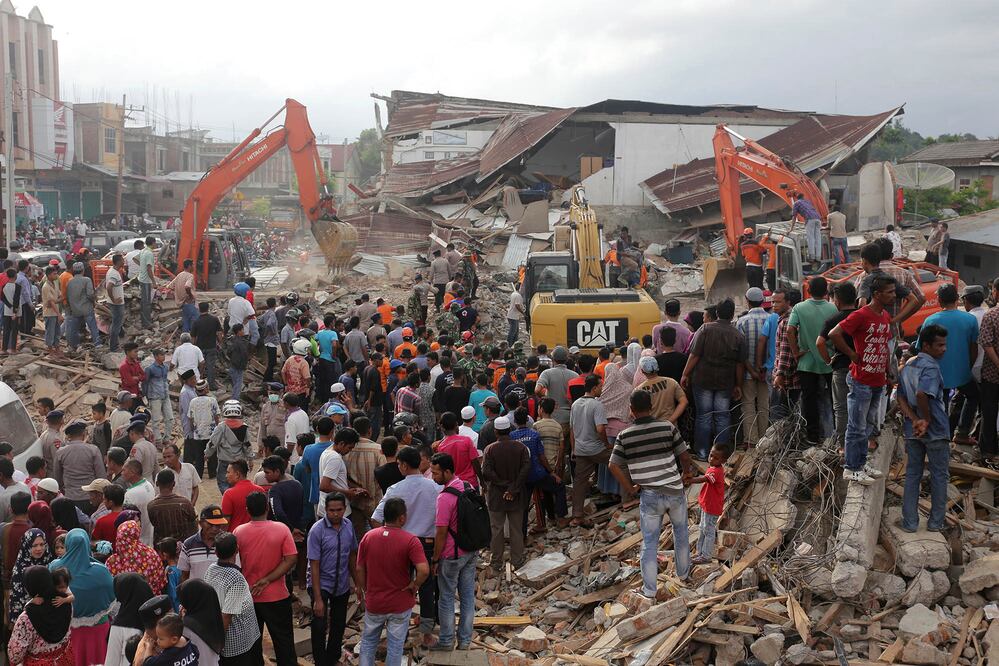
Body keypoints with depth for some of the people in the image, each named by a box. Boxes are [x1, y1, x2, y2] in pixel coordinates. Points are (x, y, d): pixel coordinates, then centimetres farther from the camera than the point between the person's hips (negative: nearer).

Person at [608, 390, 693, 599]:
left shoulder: (625, 436, -6)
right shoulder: (668, 428, -8)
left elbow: (614, 466, -9)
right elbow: (685, 457, -4)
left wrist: (630, 487, 0)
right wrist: (684, 475, 15)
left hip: (649, 496, -1)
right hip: (675, 491, 1)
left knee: (649, 542, 8)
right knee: (680, 532, 24)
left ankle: (649, 590, 12)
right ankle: (683, 573, 41)